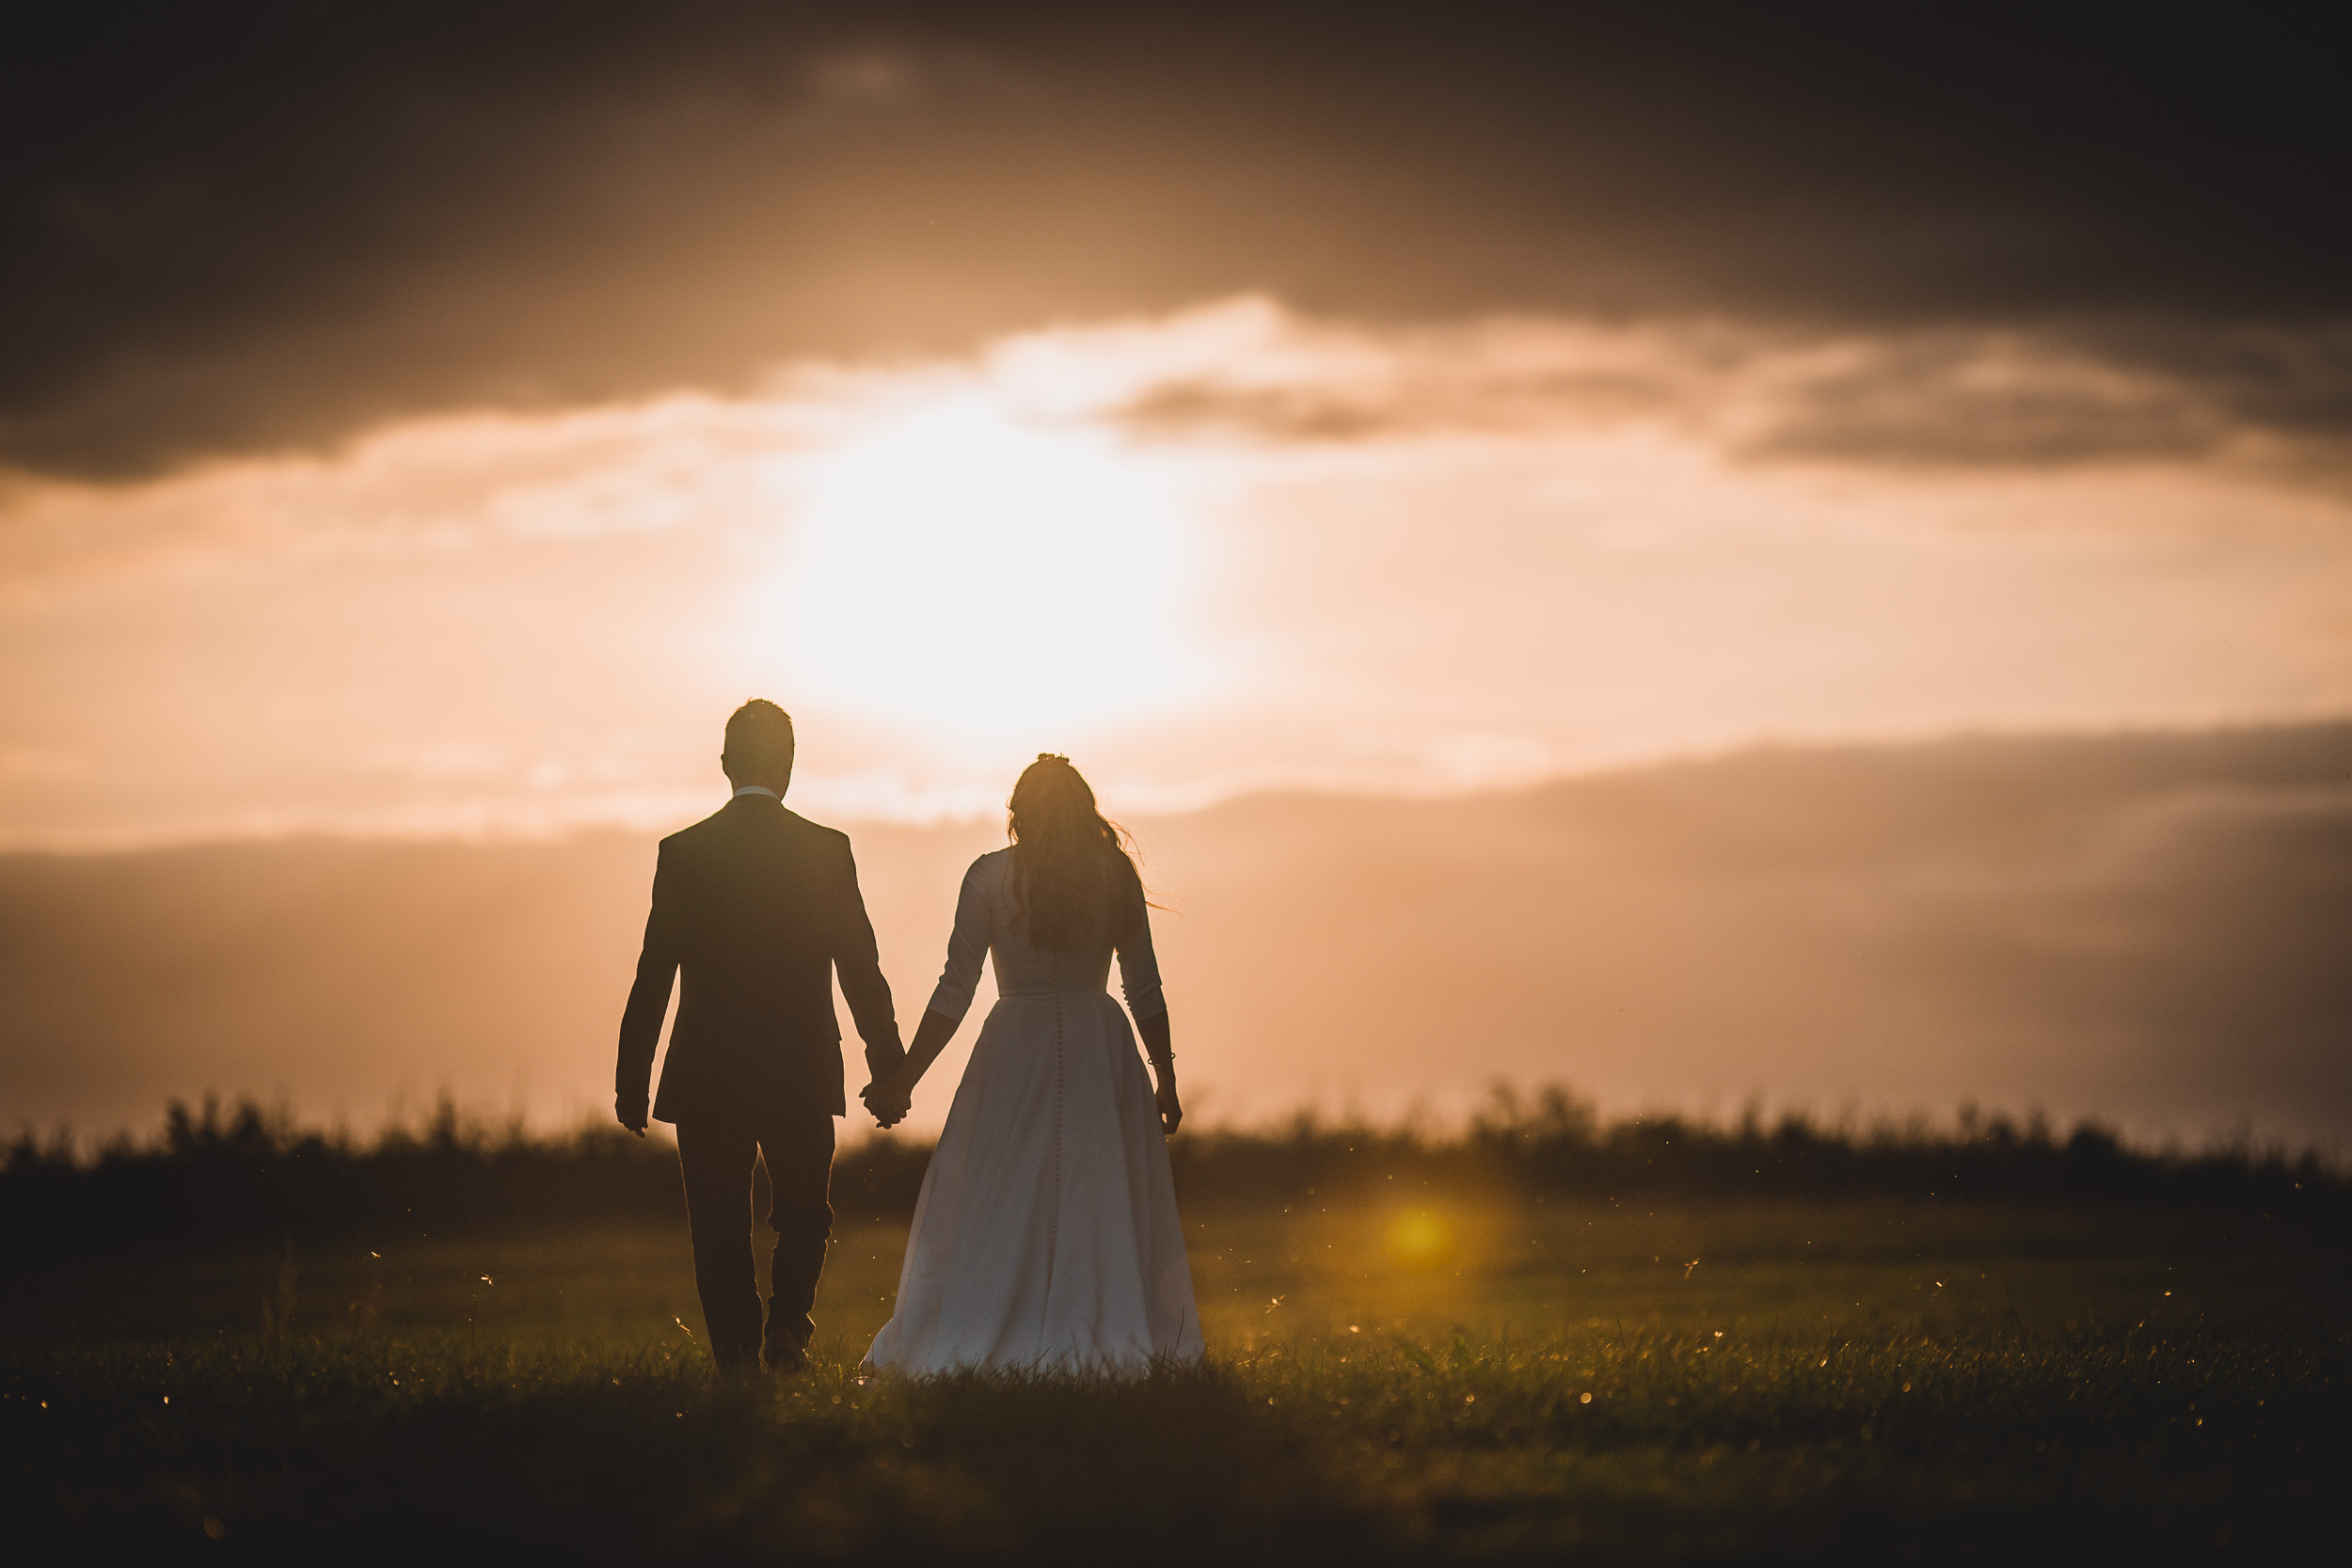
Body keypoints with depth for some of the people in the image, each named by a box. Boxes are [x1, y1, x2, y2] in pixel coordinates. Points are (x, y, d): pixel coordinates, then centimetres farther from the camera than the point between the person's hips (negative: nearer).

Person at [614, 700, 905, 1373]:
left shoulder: (682, 853, -3)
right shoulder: (827, 850, -3)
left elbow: (654, 975, -3)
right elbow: (862, 969, -2)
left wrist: (631, 1079, 2)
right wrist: (888, 1066, 4)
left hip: (707, 1076, 0)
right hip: (803, 1074, 0)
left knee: (720, 1234, 8)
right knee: (803, 1217, 17)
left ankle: (737, 1356, 0)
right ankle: (787, 1323, -3)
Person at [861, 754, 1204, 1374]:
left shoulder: (990, 876, -4)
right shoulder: (1115, 874, 1)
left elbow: (954, 992, -6)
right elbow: (1146, 991, 3)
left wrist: (903, 1080, 0)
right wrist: (1166, 1079, 13)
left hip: (1015, 1044, -1)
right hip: (1102, 1044, 1)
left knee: (997, 1200, 4)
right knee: (1103, 1198, 7)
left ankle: (963, 1344, 1)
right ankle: (1111, 1339, 5)